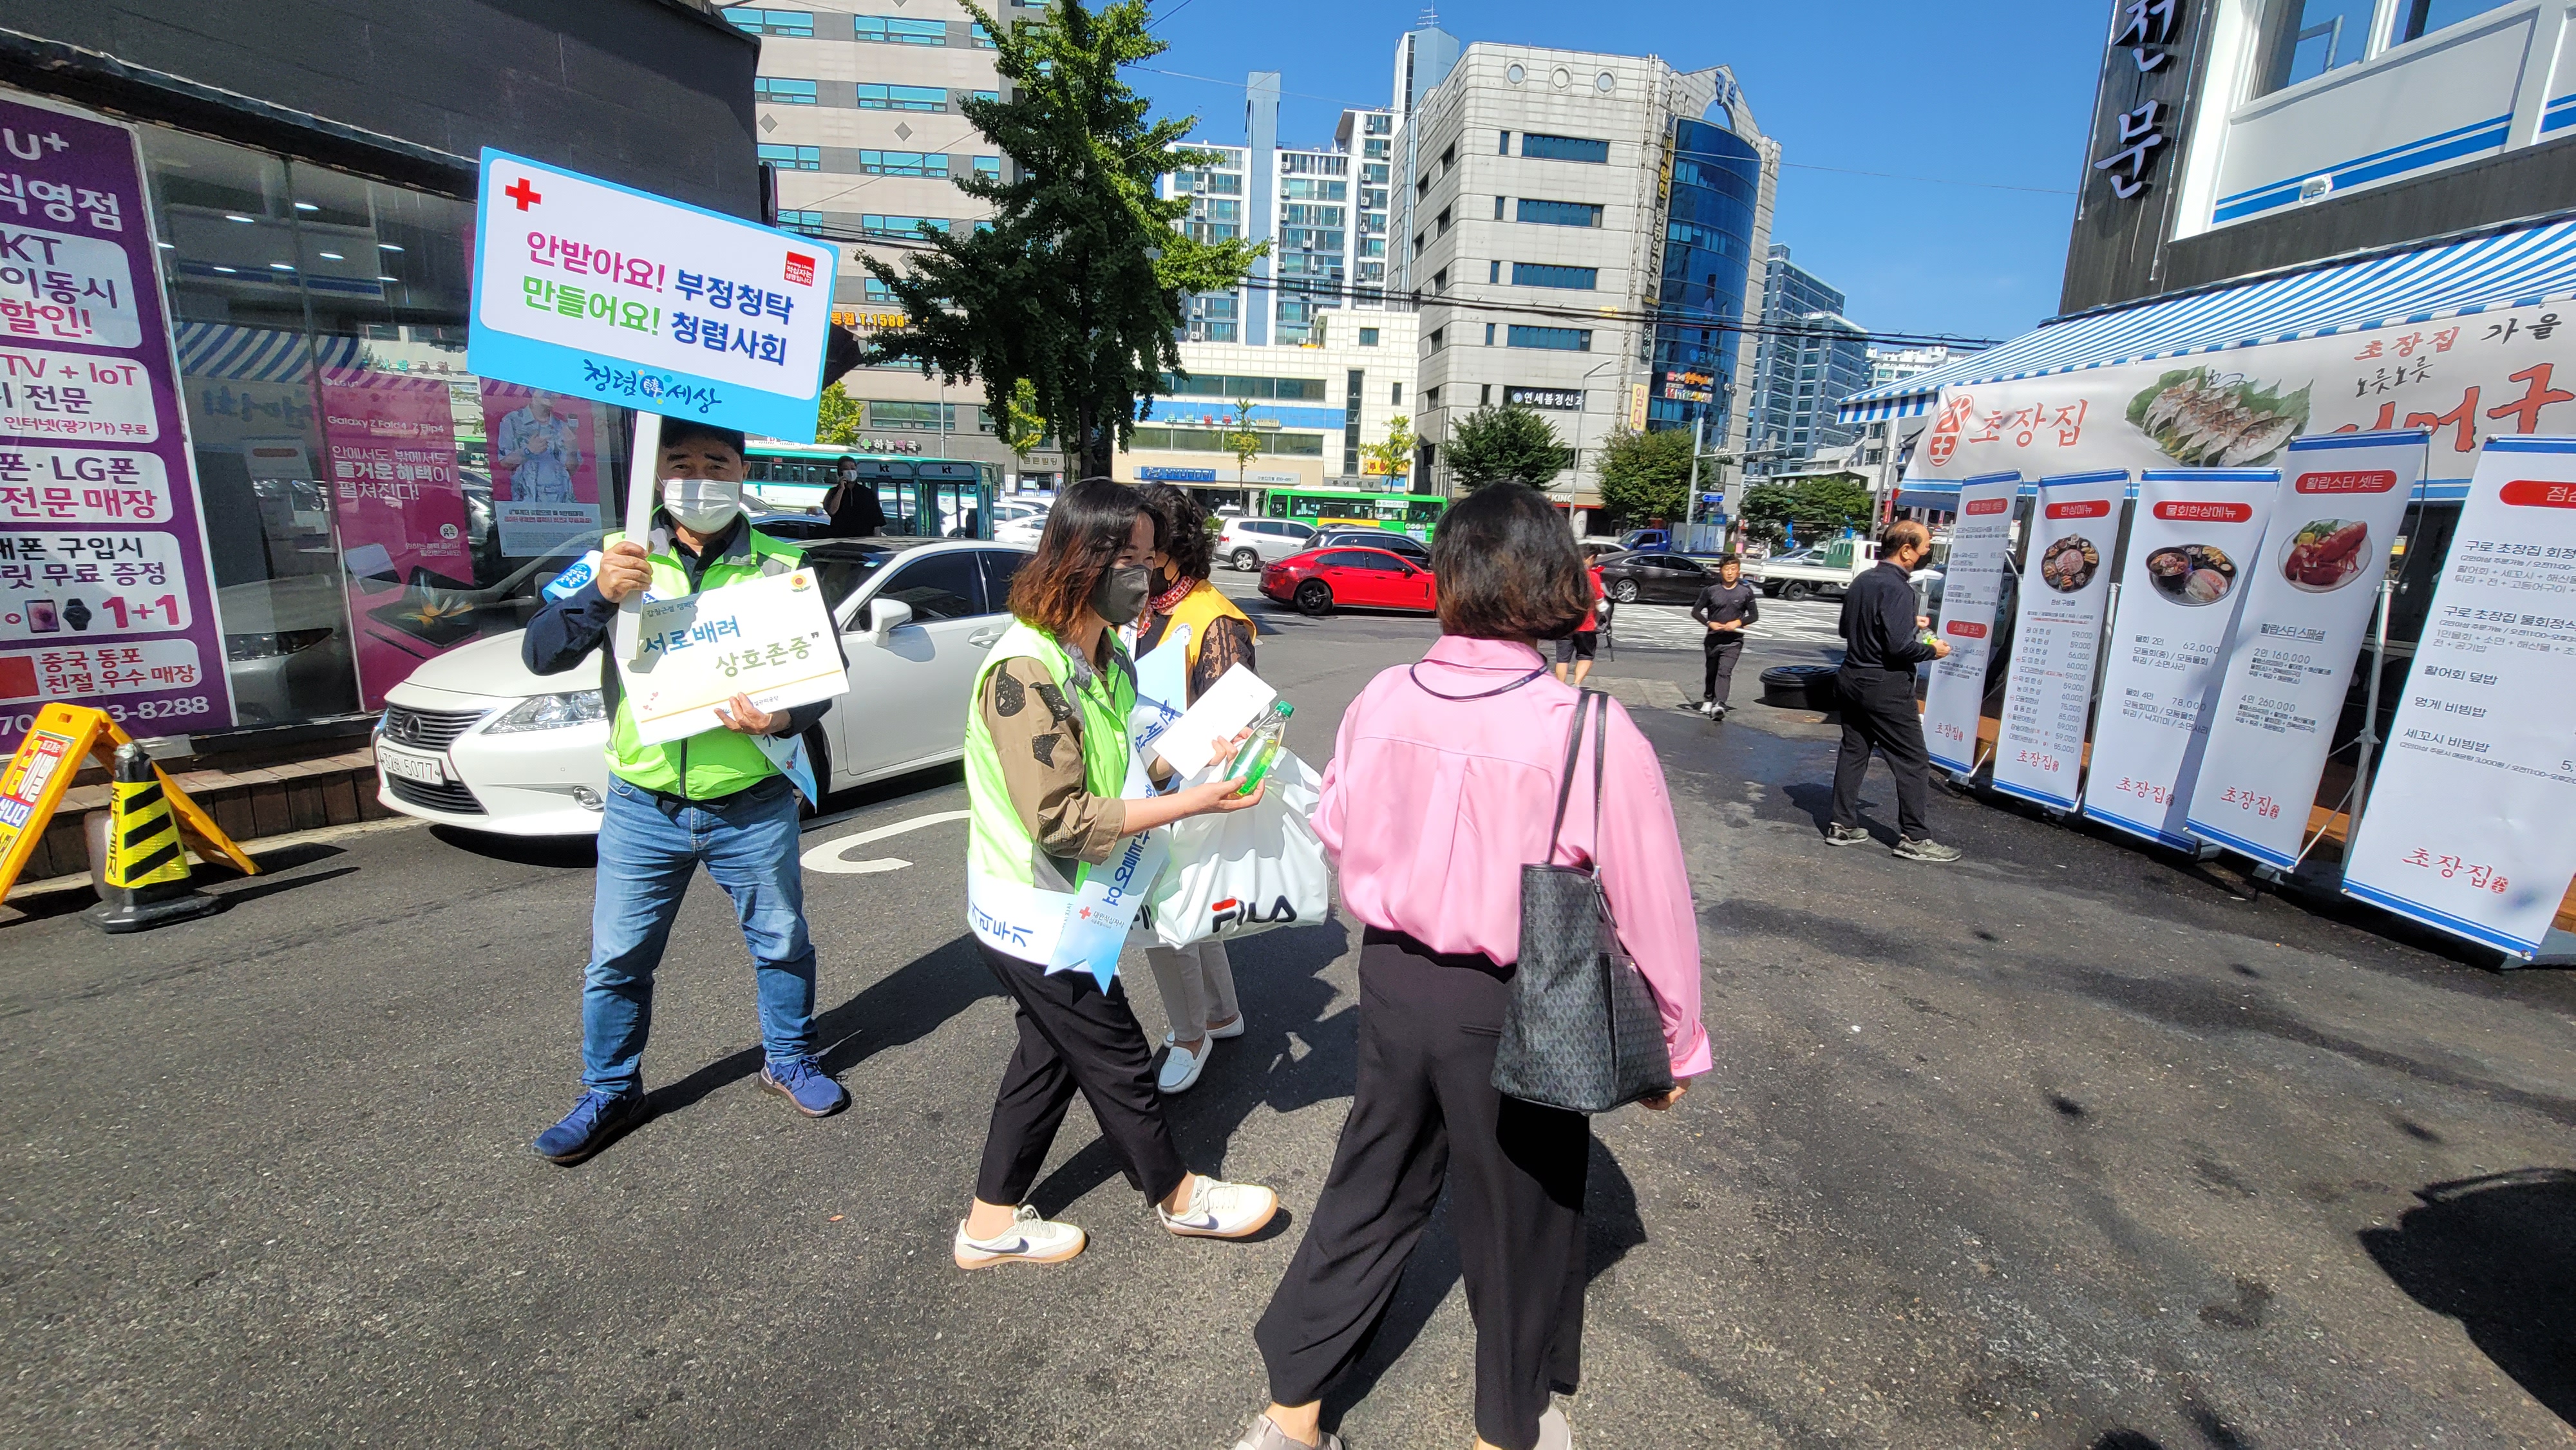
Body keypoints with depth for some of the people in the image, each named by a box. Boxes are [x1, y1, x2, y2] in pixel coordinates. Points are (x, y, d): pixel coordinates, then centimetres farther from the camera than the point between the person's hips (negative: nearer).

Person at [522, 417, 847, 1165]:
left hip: (752, 806, -1)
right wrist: (598, 595, -25)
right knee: (616, 959, 11)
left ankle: (789, 1058, 36)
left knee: (782, 943, 13)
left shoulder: (781, 567, -3)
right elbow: (540, 655, -7)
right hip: (643, 806, 1)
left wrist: (782, 718, -22)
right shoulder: (620, 557, 0)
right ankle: (611, 1092, 33)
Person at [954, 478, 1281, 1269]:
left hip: (1067, 908, 9)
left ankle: (992, 1223, 39)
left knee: (1050, 1056, 21)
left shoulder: (1103, 653, 3)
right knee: (1117, 1062, 10)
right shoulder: (1026, 669, -26)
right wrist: (1189, 803, -27)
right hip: (1038, 916, -9)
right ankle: (1178, 1197, 35)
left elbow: (1122, 764, 12)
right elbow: (1060, 818, -28)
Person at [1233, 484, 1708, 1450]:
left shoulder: (1381, 701, -12)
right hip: (1519, 1013, -3)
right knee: (1520, 1223, 22)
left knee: (1368, 1192, 24)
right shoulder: (1593, 734, -22)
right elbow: (1654, 910, -14)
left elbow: (1337, 836, 3)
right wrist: (1675, 1046, 1)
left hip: (1394, 982, 4)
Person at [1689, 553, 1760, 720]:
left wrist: (1738, 622, -12)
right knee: (1711, 672, 15)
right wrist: (1710, 623, -12)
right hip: (1713, 638, 2)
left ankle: (1719, 705, -29)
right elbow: (1696, 611, 4)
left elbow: (1754, 615, 7)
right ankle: (1708, 701, 35)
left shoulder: (1746, 592, 1)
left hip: (1734, 640, -2)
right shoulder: (1711, 591, 0)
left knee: (1725, 672, -17)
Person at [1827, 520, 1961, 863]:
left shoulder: (1862, 581, 8)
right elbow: (1899, 647, -24)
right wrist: (1932, 650, -5)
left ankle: (1843, 825, 17)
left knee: (1853, 752, 13)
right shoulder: (1897, 588, -19)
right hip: (1886, 688, -9)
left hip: (1853, 679, 9)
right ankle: (1914, 837, 6)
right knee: (1913, 761, 1)